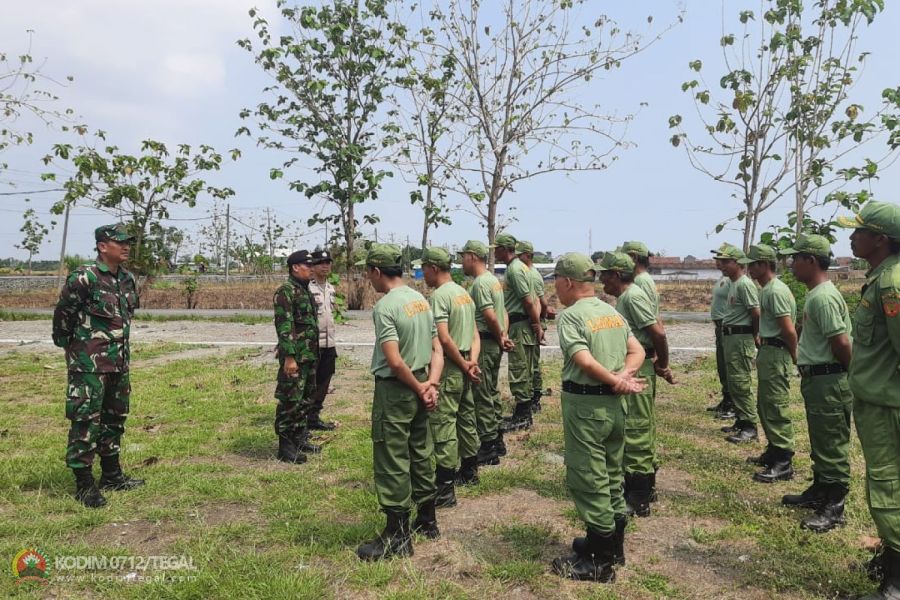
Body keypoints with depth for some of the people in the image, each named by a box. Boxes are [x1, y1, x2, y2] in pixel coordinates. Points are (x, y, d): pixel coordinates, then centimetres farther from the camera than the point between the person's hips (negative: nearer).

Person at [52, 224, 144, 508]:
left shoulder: (127, 279, 8)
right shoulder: (84, 278, -15)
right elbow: (62, 314, -7)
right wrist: (68, 346, 2)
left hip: (119, 363, 8)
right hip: (89, 364, -8)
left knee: (115, 418, 15)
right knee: (86, 421, -2)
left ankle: (111, 474, 28)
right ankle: (84, 484, 8)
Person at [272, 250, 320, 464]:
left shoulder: (306, 290, 15)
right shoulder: (285, 291, -13)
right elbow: (284, 327, -19)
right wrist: (289, 357, -23)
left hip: (310, 356, 9)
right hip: (295, 356, -9)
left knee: (305, 399, 16)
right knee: (290, 401, -2)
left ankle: (300, 438, 28)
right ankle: (285, 447, 6)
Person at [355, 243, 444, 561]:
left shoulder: (385, 306, -18)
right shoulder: (422, 300, 7)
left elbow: (394, 362, -24)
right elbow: (437, 350, 7)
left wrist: (419, 388, -10)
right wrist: (431, 384, -2)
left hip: (394, 391, -8)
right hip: (418, 387, 8)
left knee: (392, 463, 2)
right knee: (421, 454, 19)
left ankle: (398, 537, 13)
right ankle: (427, 520, 33)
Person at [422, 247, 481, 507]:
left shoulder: (440, 295, -15)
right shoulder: (463, 292, 13)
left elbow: (444, 339, -22)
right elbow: (475, 334, 10)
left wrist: (464, 365, -12)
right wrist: (472, 361, -2)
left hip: (449, 367, -9)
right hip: (463, 366, 9)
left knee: (443, 425, -5)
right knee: (466, 418, 20)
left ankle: (444, 489, -2)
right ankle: (469, 471, 35)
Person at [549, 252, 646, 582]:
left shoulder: (570, 315, -13)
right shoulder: (613, 312, 11)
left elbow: (585, 361, -23)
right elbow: (637, 351, 7)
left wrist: (616, 382, -12)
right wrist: (622, 378, -7)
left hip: (585, 405, -8)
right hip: (614, 404, 8)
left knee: (587, 479, 1)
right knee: (611, 474, 18)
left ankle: (599, 560, 10)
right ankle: (612, 545, 32)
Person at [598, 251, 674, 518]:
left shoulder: (632, 297, -18)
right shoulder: (626, 297, 13)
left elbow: (658, 333, -22)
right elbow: (656, 330, 15)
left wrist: (663, 365, -9)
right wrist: (660, 365, 8)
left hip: (637, 371, -11)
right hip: (633, 369, 11)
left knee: (635, 433, -4)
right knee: (641, 431, 19)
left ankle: (638, 500, 5)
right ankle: (645, 486, 32)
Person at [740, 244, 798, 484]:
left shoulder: (775, 291, -18)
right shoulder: (766, 290, 14)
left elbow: (789, 331, -21)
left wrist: (793, 357, -10)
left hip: (776, 354, -11)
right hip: (767, 352, 11)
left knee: (777, 409, -5)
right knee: (765, 406, 18)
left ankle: (784, 463, 2)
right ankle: (773, 451, 30)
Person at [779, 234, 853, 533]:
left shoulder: (823, 297, -21)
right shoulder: (816, 295, 12)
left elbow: (841, 343, -24)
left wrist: (849, 374, -9)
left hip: (828, 382, -10)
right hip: (816, 379, 11)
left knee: (832, 447, 1)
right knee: (820, 444, 21)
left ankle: (834, 508, 11)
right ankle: (819, 491, 35)